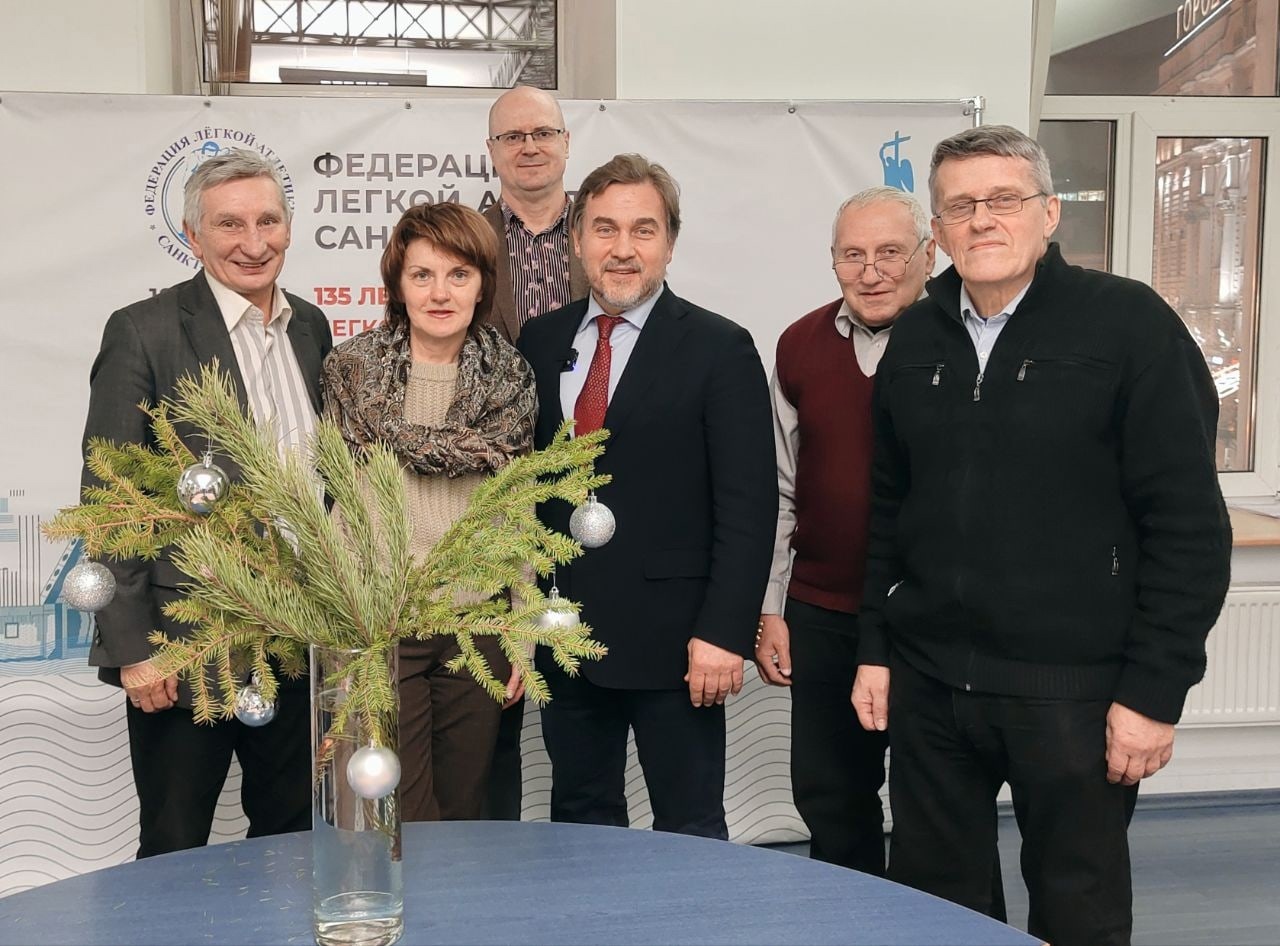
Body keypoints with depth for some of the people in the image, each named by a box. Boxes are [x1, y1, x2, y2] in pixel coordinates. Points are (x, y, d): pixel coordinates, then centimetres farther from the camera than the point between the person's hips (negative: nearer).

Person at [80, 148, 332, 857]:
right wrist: (133, 649, -13)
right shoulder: (143, 332, -9)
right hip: (184, 644, -5)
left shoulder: (311, 327, 8)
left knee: (294, 840, 16)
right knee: (174, 858, 10)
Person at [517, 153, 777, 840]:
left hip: (672, 640, -4)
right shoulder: (540, 342, 8)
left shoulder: (719, 349, -6)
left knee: (691, 833, 8)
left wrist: (724, 631, -15)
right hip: (564, 633, 5)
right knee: (578, 823, 17)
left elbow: (748, 504, -10)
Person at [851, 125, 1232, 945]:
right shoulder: (916, 339, 8)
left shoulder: (1130, 324, -7)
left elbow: (1189, 524, -10)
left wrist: (1155, 690, -13)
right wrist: (875, 648, 9)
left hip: (1073, 688, -4)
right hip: (928, 680, 5)